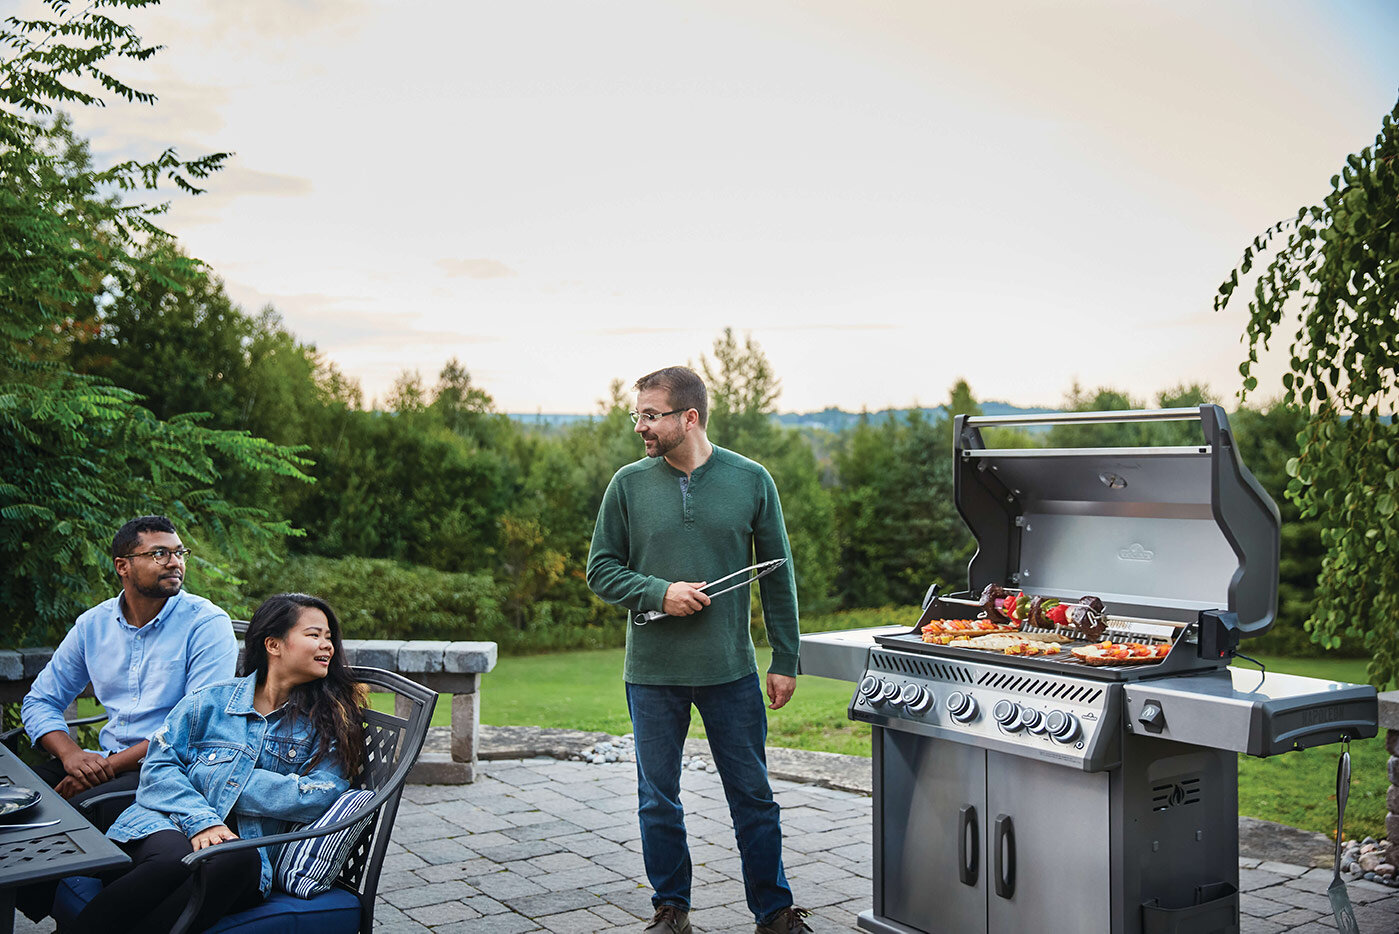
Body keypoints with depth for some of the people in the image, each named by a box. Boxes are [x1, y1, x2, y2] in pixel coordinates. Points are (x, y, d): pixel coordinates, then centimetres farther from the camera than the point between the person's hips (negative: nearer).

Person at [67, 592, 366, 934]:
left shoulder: (327, 720, 12)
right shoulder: (213, 700, 12)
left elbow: (323, 794, -3)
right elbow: (159, 766, 4)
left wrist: (225, 778, -4)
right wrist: (200, 819, -15)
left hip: (248, 844, 1)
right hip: (169, 827, 0)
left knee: (239, 860, -37)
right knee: (175, 858, -37)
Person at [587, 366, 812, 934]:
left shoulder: (751, 481, -1)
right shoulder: (628, 484, 0)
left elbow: (777, 575, 4)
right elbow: (601, 570, 4)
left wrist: (785, 661, 3)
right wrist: (659, 592, -14)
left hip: (731, 672, -1)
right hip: (652, 673, 1)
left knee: (753, 797, 8)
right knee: (658, 800, 11)